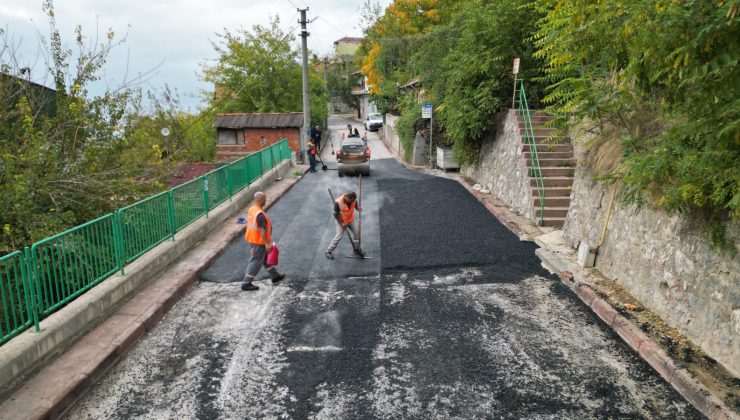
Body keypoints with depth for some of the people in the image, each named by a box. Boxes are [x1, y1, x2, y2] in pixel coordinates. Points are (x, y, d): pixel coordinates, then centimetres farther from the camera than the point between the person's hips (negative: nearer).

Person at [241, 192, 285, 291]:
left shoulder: (251, 210, 3)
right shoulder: (260, 214, -26)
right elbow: (262, 230, -26)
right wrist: (267, 243, -20)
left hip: (252, 239, 10)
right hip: (259, 242, -10)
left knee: (266, 258, 22)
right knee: (256, 262, 0)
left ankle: (275, 276, 36)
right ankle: (246, 283, 6)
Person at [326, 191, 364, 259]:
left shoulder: (353, 200, -18)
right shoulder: (338, 202, -31)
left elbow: (355, 206, 3)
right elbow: (335, 215, -20)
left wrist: (358, 208, -21)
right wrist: (341, 223, -26)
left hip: (351, 220, 5)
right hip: (341, 221, -5)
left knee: (357, 232, 6)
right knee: (338, 237, -9)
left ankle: (357, 249, 27)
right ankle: (329, 251, 6)